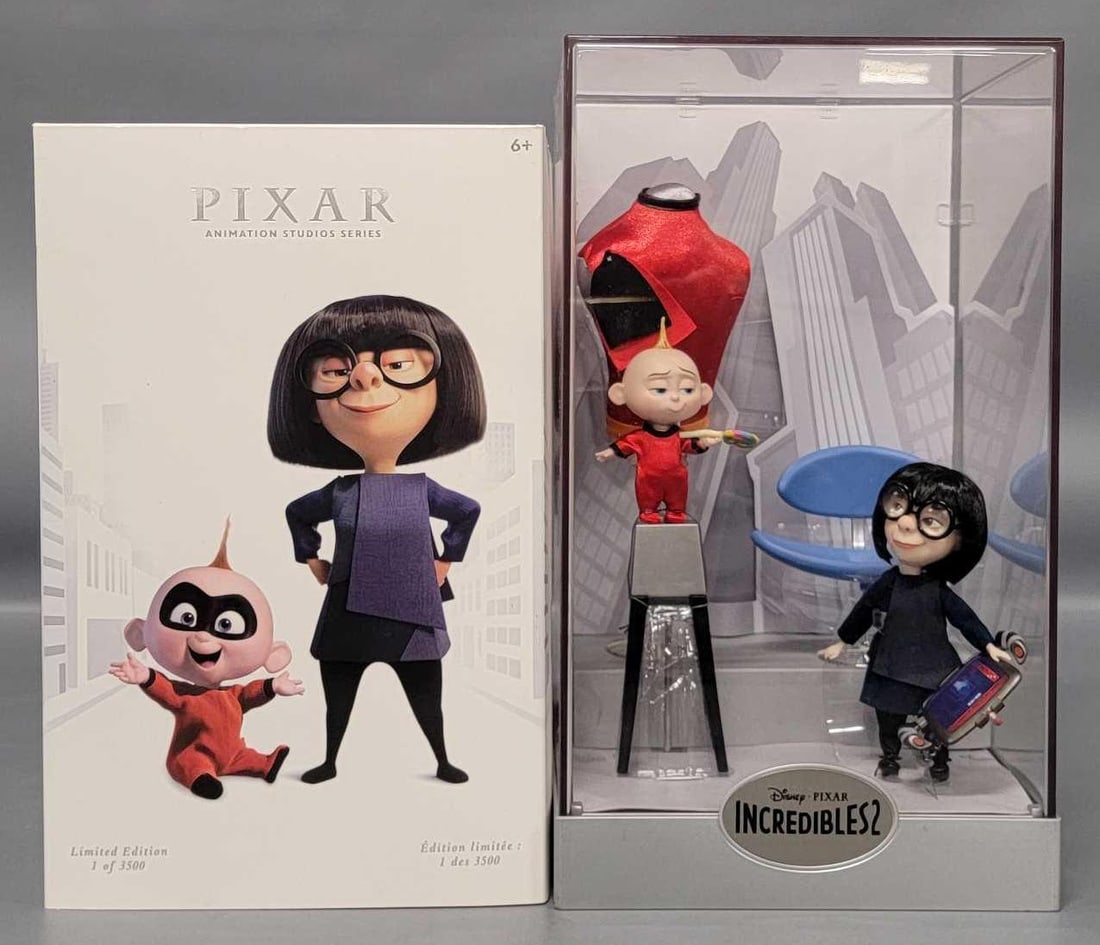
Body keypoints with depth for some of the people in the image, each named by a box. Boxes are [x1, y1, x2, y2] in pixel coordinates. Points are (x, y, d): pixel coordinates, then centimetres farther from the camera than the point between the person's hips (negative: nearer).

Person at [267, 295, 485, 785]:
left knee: (427, 700, 10)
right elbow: (296, 514, 14)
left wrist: (446, 559, 6)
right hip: (349, 618, 1)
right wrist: (311, 559, 9)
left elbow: (468, 511, 10)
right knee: (338, 699, 15)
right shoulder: (339, 492, -7)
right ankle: (329, 761, 34)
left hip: (411, 619, -1)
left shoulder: (424, 490, -9)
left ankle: (443, 763, 29)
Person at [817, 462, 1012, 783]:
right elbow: (863, 611, 1)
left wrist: (989, 646, -4)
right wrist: (841, 642, 7)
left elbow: (965, 617, -3)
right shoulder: (887, 583, -12)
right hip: (892, 668, 1)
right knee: (888, 718, 10)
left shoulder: (940, 590, -16)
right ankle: (889, 757, 32)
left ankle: (940, 760, 36)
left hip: (932, 668, -1)